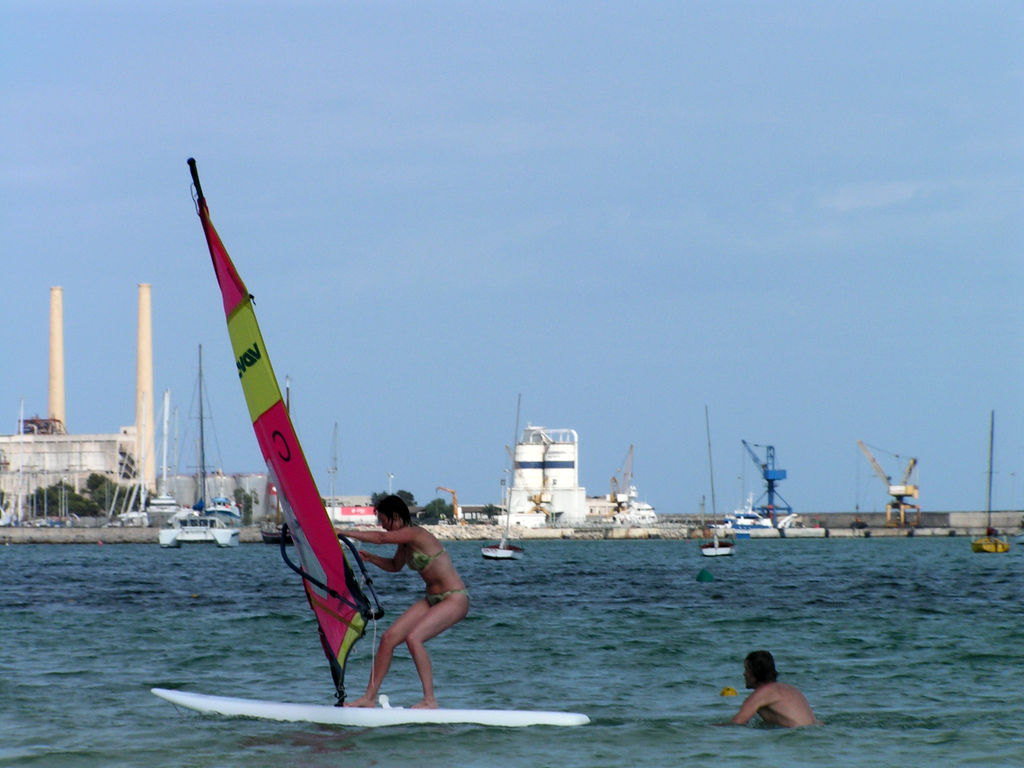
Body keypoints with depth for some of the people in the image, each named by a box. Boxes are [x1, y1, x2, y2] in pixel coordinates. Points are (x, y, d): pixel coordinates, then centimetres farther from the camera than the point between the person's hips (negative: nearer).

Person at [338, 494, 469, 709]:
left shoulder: (416, 534, -19)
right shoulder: (405, 540, 9)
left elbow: (381, 538, -30)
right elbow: (395, 566, 28)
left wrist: (343, 533, -26)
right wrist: (370, 558, 10)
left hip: (455, 600, -10)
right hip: (433, 600, 10)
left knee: (413, 638, -27)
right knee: (389, 638, 0)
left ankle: (430, 700, -21)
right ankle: (370, 697, 7)